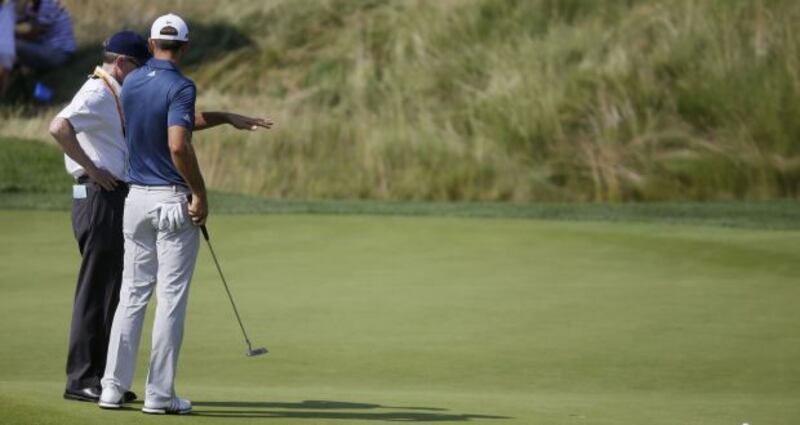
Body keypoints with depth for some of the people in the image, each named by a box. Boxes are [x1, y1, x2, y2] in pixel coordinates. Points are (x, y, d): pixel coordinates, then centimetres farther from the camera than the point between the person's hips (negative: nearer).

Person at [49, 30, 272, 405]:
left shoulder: (126, 98, 19)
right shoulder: (97, 95, -12)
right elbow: (59, 127, -28)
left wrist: (226, 118, 22)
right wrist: (92, 169, -20)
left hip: (118, 197, 10)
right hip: (99, 196, -10)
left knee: (114, 290, 10)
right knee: (96, 289, -7)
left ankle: (101, 377, 14)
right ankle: (81, 380, -4)